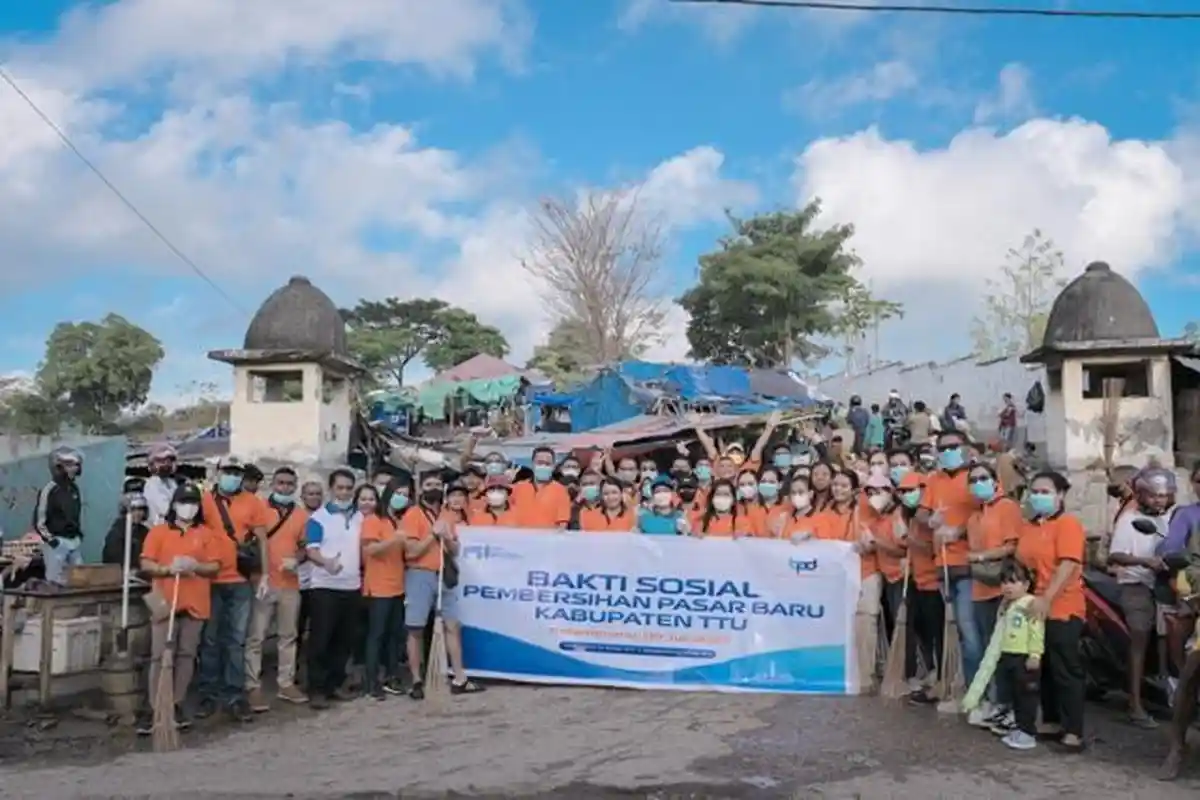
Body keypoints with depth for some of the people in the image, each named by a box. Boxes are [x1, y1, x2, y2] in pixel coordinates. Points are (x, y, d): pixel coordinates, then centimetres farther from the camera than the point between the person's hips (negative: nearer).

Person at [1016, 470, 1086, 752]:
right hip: (1033, 608, 7)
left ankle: (1073, 731, 4)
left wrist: (1046, 599, -26)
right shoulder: (1028, 527, 13)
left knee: (1066, 671, -2)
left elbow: (1068, 565, -20)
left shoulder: (1068, 523, -10)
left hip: (1061, 609, -7)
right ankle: (1051, 722, 25)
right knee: (1044, 669, 14)